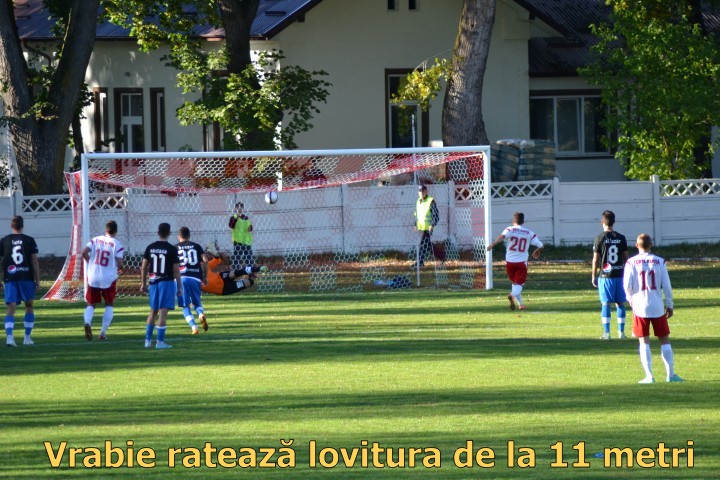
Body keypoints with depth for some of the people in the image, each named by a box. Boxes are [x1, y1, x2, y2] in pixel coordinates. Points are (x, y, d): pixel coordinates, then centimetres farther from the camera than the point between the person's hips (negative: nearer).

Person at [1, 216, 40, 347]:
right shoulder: (29, 240, 1)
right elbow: (34, 261, -1)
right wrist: (37, 280, 4)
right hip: (27, 277, 0)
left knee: (11, 308, -3)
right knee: (29, 306, 16)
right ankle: (27, 338, 17)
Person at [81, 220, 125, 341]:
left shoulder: (96, 240, 2)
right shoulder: (117, 244, -7)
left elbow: (84, 253, -7)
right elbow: (119, 263, -13)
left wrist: (90, 263, 10)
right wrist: (120, 268, 10)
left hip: (93, 277, 2)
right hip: (109, 279, -2)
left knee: (91, 304, 12)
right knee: (109, 304, 17)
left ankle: (87, 322, -19)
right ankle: (103, 332, 9)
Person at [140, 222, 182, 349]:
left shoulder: (150, 248, 3)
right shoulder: (172, 249, -9)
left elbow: (144, 267, 6)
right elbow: (176, 270, -8)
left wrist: (144, 283, 16)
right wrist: (179, 287, 0)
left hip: (153, 282, 4)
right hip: (167, 282, -4)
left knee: (153, 311, 16)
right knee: (163, 312, -3)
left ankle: (148, 340, 16)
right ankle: (160, 341, -3)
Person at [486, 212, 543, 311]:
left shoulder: (510, 229, -1)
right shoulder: (529, 233, 5)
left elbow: (502, 236, -24)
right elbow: (541, 246, 5)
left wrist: (492, 245, -31)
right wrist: (537, 251, 27)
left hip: (510, 262, 1)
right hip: (522, 262, -1)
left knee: (514, 282, 19)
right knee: (519, 284, -4)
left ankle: (520, 303, 20)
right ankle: (513, 295, -35)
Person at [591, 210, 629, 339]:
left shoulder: (600, 238, -7)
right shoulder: (621, 238, 3)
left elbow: (595, 259, -4)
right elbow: (626, 257, 7)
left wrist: (594, 276, 4)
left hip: (606, 275, -3)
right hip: (620, 274, 3)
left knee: (605, 304, 0)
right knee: (620, 303, 9)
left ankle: (606, 333, -4)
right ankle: (621, 332, 11)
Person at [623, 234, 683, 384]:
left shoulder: (631, 263, -4)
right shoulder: (659, 262, -2)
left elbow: (627, 286, -5)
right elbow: (666, 286, -1)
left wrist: (631, 300, 15)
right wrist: (669, 305, 10)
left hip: (640, 307, 0)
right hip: (658, 307, 0)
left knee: (644, 342, 5)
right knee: (664, 340, 9)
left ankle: (649, 376, -1)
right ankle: (670, 374, 8)